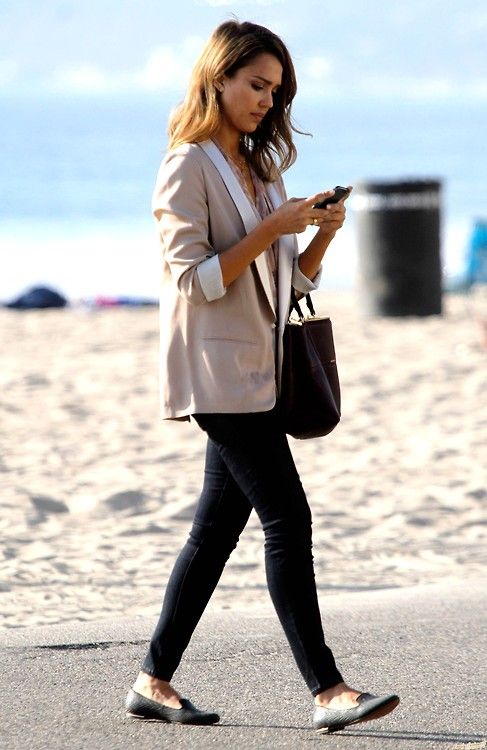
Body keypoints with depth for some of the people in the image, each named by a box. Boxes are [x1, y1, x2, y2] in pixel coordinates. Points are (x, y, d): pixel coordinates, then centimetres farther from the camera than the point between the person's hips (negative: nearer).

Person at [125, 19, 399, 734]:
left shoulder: (260, 170, 17)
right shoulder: (189, 167, -8)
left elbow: (293, 280, 18)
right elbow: (193, 280, -15)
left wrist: (321, 235, 0)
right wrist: (271, 231, -17)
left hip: (257, 372, 8)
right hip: (219, 372, -8)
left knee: (217, 528, 9)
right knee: (287, 519, -13)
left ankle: (154, 682, 15)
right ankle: (327, 691, -15)